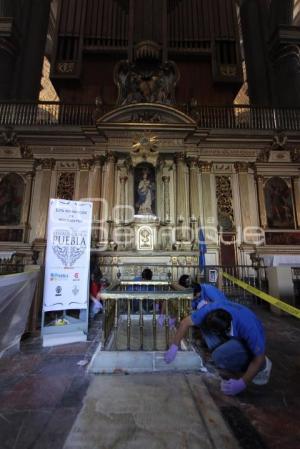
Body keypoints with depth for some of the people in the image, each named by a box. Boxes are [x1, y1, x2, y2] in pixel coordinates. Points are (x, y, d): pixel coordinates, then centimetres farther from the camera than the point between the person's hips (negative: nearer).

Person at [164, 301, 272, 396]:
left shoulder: (248, 327, -40)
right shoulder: (210, 310, -30)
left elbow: (259, 358, -24)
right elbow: (185, 322, -18)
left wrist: (242, 383, -28)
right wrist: (174, 347, -18)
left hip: (250, 345, -6)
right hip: (233, 337, 6)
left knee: (220, 356, -32)